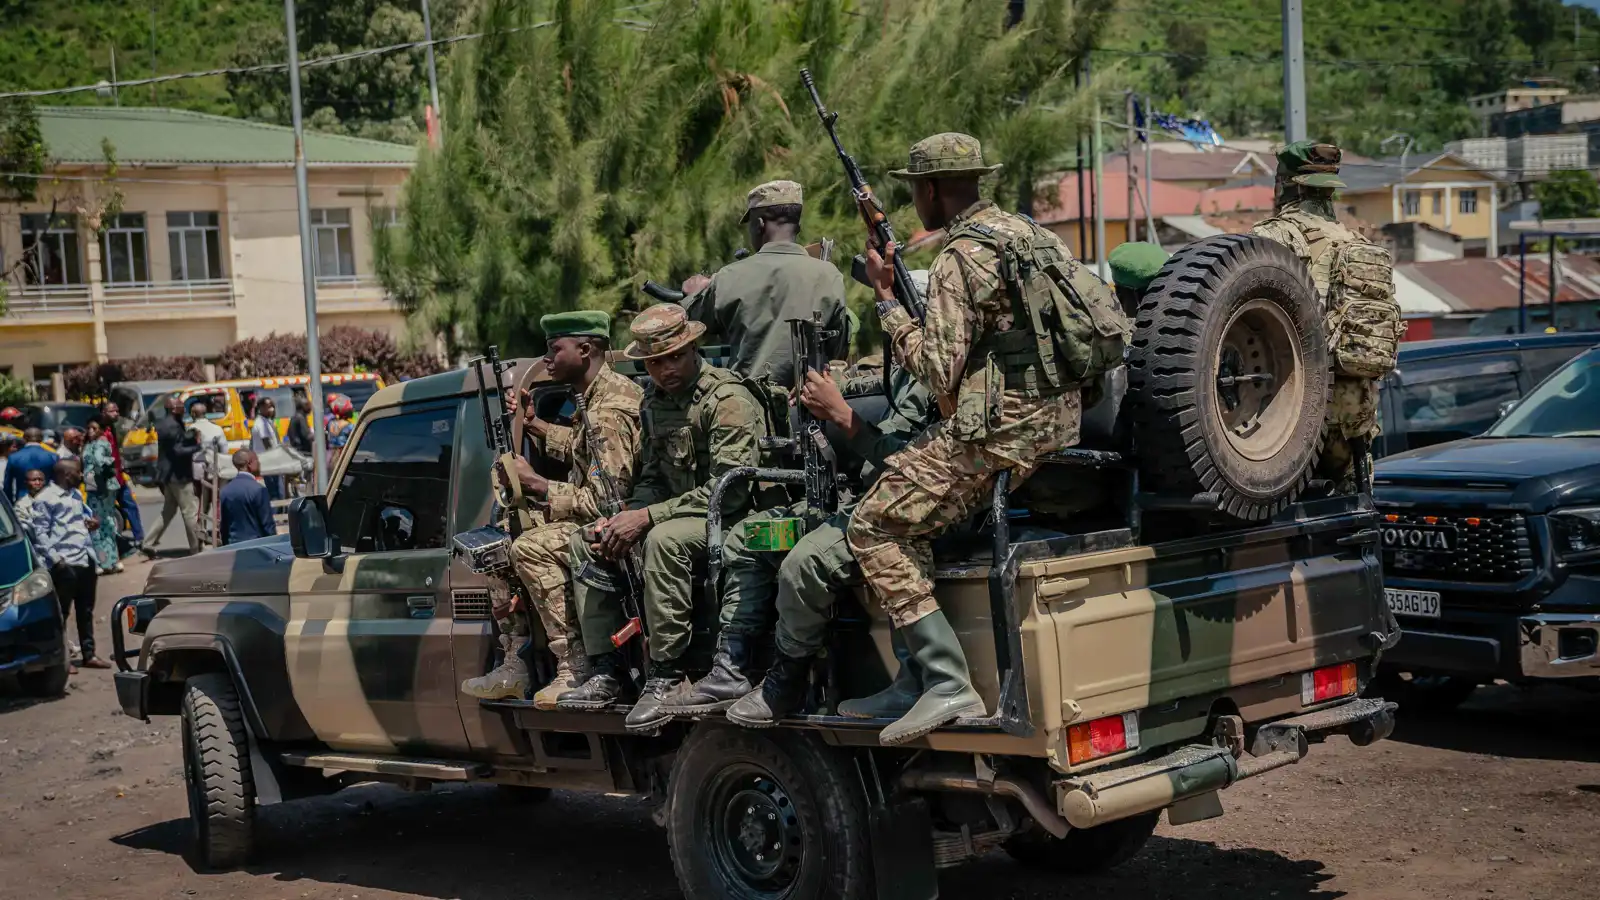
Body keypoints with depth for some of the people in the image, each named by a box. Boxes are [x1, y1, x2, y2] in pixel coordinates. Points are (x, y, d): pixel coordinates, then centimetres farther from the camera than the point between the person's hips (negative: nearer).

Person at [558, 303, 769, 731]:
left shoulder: (727, 399, -18)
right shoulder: (654, 402, 10)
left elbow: (729, 489, -25)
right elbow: (652, 478, 17)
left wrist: (648, 517, -25)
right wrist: (625, 518, -5)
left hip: (734, 517, -9)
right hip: (678, 514, 9)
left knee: (665, 539, -37)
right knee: (585, 541, 2)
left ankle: (666, 676, -30)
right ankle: (605, 672, -4)